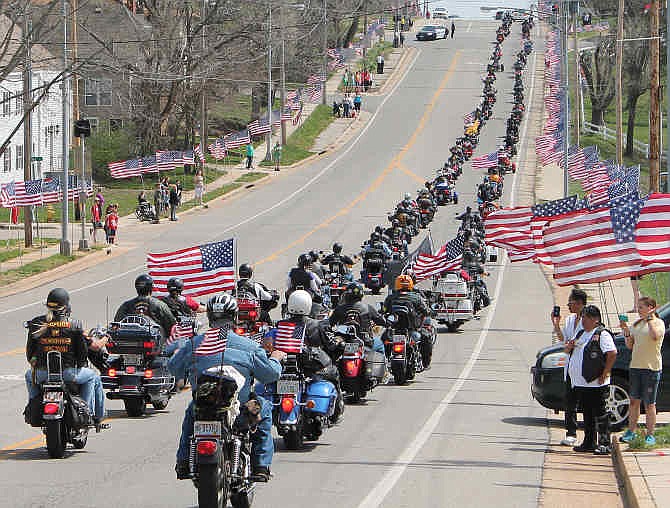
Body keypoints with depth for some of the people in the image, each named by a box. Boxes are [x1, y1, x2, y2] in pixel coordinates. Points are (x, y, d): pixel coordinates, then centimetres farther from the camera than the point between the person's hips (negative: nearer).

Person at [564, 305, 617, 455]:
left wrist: (604, 374, -19)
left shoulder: (602, 335, -9)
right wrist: (569, 346, 1)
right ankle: (589, 443, 21)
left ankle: (604, 444, -8)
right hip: (580, 383, 9)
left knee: (600, 413, -8)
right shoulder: (581, 334, 18)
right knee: (587, 414, 14)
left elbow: (612, 354, -20)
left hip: (596, 385, -9)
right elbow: (567, 351, 25)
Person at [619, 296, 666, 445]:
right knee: (634, 401, 10)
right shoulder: (637, 324, 13)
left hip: (651, 368, -6)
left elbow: (655, 336, -27)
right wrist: (626, 331, 0)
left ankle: (650, 435, 2)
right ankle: (631, 431, 17)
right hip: (635, 366, 6)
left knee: (649, 404, -2)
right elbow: (630, 346, 15)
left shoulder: (658, 323, -5)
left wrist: (649, 318, -19)